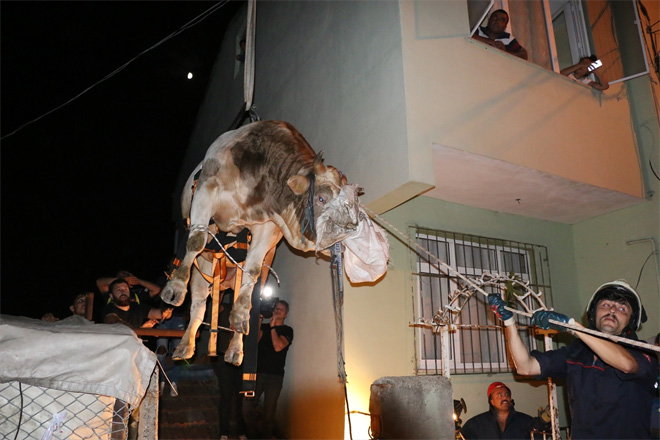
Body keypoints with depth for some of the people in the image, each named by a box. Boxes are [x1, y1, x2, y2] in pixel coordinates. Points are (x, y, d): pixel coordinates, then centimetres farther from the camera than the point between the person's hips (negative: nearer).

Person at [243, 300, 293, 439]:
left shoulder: (287, 330, 5)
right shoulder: (264, 326, 15)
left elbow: (278, 347, -12)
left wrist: (273, 327, -6)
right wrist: (258, 323, -9)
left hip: (275, 376, -2)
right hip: (258, 373, 3)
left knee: (269, 412, 0)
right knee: (247, 406, -4)